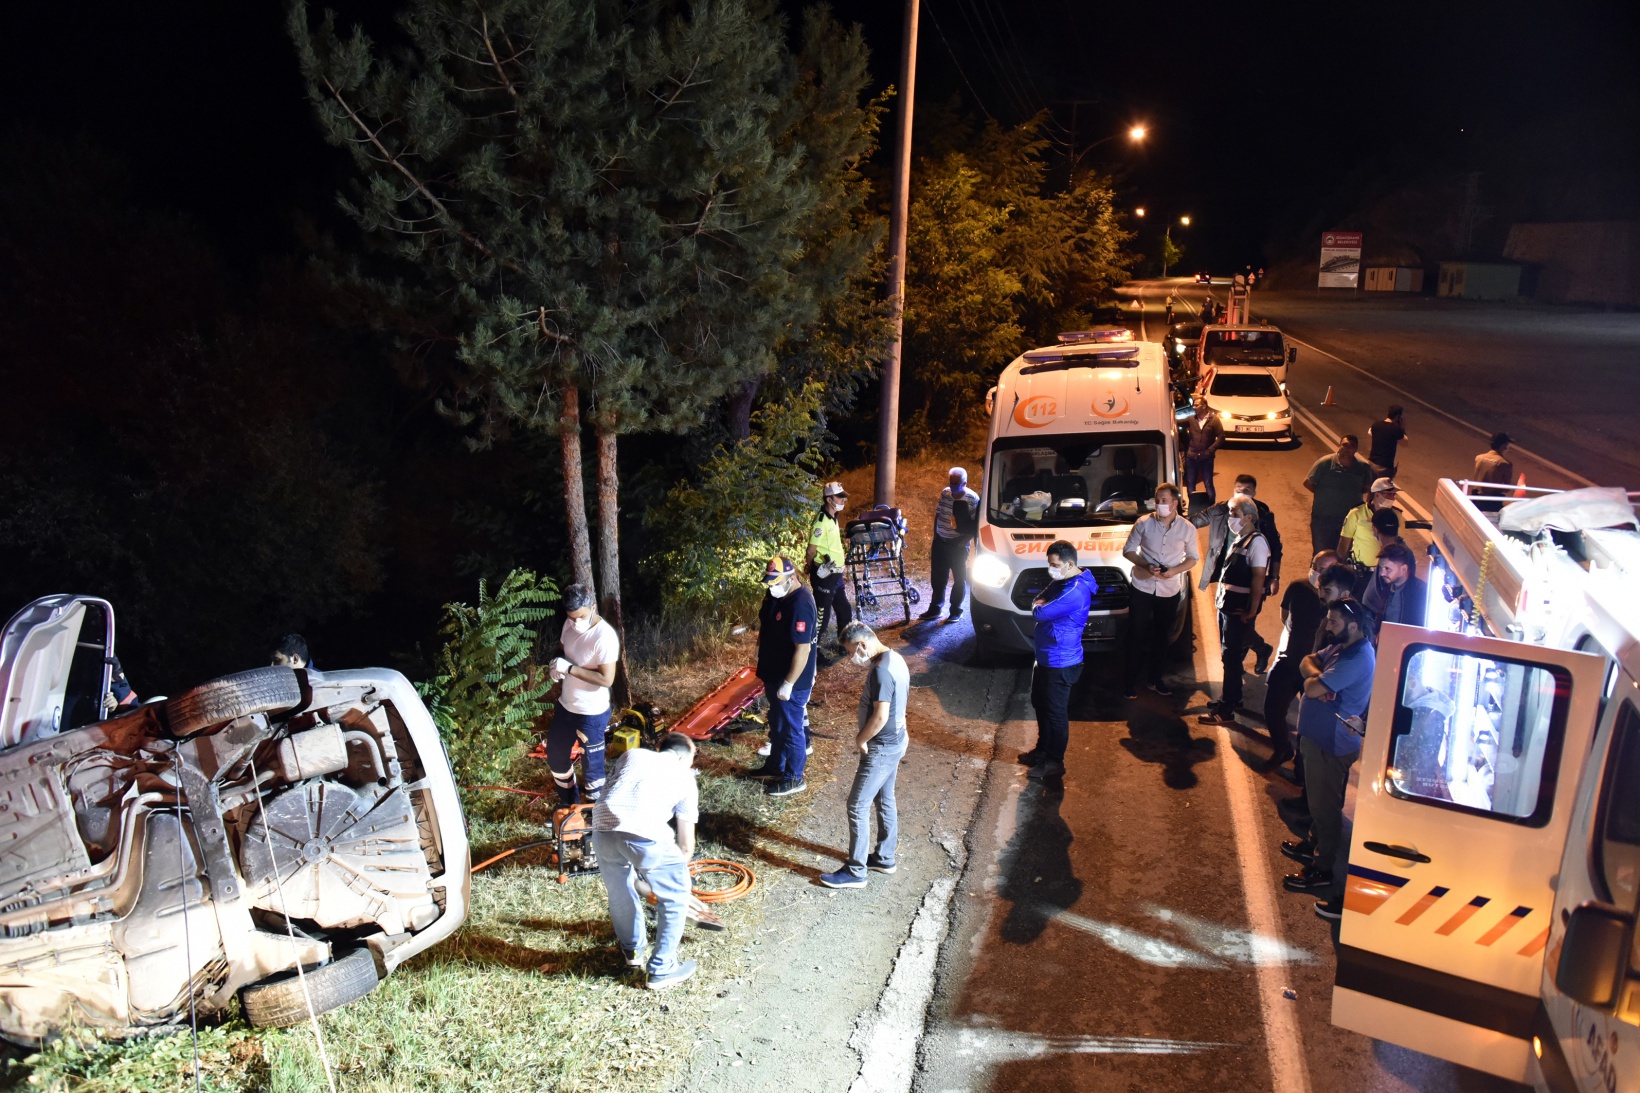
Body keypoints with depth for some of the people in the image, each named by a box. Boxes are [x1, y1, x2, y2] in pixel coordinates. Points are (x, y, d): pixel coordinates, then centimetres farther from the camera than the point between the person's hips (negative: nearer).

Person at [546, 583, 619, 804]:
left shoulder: (605, 636, -27)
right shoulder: (570, 625, -3)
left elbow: (606, 679, -27)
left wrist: (569, 668, -27)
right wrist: (556, 667, -8)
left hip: (592, 713, -8)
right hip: (566, 705, 8)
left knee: (592, 765, 8)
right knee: (555, 755, 23)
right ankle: (569, 802, 46)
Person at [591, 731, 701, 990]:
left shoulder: (632, 754, 32)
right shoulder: (684, 777, 24)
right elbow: (686, 844, 26)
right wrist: (678, 870, 45)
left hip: (603, 829, 4)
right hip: (645, 834, -4)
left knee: (619, 891, 31)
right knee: (675, 897, 21)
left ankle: (632, 950, 49)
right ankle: (662, 970, 27)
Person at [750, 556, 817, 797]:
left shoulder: (800, 605, -29)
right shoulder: (776, 595, 1)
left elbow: (803, 649, -28)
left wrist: (789, 684, -25)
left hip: (791, 680, -9)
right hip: (774, 674, 9)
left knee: (791, 728, 5)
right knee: (776, 724, 24)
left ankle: (794, 779, 21)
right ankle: (775, 766, 41)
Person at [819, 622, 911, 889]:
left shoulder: (881, 670, -26)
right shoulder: (895, 659, 6)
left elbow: (880, 716, -28)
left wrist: (860, 740, -14)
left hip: (881, 749, -10)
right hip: (895, 742, 10)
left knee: (857, 806, -1)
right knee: (884, 800, 21)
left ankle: (855, 871, 7)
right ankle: (885, 858, 34)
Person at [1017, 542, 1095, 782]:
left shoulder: (1075, 591, -27)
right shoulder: (1062, 582, 6)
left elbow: (1040, 613, -26)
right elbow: (1036, 603, 12)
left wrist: (1039, 607, -4)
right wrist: (1042, 606, -11)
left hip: (1061, 663, -10)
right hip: (1046, 658, 10)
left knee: (1056, 712, 2)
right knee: (1040, 705, 22)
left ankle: (1054, 763, 15)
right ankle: (1043, 749, 39)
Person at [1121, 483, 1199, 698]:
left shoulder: (1187, 528, -5)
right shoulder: (1144, 523, -9)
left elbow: (1193, 557, 3)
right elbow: (1128, 550, -2)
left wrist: (1174, 570, -15)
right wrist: (1146, 566, -19)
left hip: (1170, 591, 2)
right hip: (1142, 587, -2)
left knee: (1162, 636, 14)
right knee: (1136, 636, 2)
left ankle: (1154, 678, 30)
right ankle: (1132, 680, 14)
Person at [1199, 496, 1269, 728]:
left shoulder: (1256, 542, -15)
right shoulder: (1236, 539, 13)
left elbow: (1258, 578, -20)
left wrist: (1252, 611, -22)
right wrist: (1221, 596, 13)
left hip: (1240, 610, -9)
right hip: (1226, 605, 9)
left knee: (1231, 658, -6)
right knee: (1230, 656, 18)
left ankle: (1226, 711, -2)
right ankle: (1232, 698, 31)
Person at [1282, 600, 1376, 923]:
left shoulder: (1357, 659, -27)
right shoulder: (1341, 646, 6)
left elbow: (1312, 689, -30)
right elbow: (1309, 661, 6)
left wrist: (1314, 682, -7)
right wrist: (1317, 676, -15)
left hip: (1332, 744, -10)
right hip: (1318, 736, 10)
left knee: (1325, 806, 2)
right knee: (1316, 800, 25)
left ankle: (1321, 870, 14)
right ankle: (1315, 846, 42)